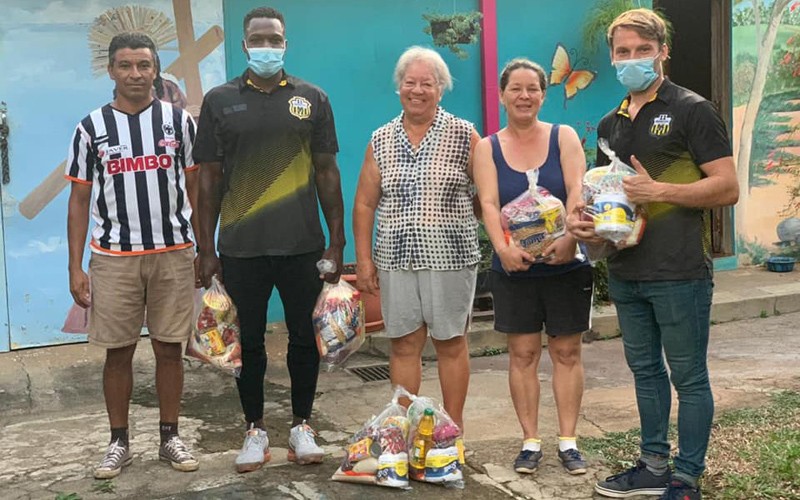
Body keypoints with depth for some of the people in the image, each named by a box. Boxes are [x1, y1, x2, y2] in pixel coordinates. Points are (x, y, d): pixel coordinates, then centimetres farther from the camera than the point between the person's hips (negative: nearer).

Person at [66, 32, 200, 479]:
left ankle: (171, 437, 20)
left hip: (173, 254, 0)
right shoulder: (92, 128, 3)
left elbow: (196, 188, 8)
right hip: (113, 257, 0)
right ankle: (119, 443, 20)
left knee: (170, 346, 7)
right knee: (119, 352, 6)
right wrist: (75, 268, 0)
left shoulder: (180, 120, 4)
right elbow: (79, 201, 5)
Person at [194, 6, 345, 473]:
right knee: (249, 342, 8)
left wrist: (337, 242, 2)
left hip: (303, 245, 0)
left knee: (305, 338, 8)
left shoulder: (312, 98, 5)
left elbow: (327, 172, 6)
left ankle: (303, 426, 24)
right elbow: (209, 178, 5)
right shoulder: (219, 101, 4)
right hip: (240, 247, 0)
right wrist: (206, 249, 1)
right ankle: (256, 429, 23)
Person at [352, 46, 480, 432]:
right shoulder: (381, 141, 8)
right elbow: (364, 204, 8)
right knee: (403, 345, 7)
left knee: (451, 344, 6)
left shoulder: (464, 136, 1)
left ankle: (453, 428, 19)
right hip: (395, 260, 2)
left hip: (450, 257, -2)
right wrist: (364, 259, 3)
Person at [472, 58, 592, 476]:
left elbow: (577, 191, -12)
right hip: (514, 268, 0)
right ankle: (530, 442, 15)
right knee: (523, 352, 5)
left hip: (565, 265, 0)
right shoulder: (487, 148, 3)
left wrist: (570, 238, -30)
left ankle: (567, 441, 16)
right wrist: (502, 247, -28)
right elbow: (488, 203, -10)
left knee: (567, 351, 6)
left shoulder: (564, 137, 2)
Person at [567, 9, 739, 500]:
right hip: (626, 271, 7)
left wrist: (660, 190, -20)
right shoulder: (611, 123, 14)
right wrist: (581, 218, 0)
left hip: (680, 273, -7)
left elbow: (727, 188, -11)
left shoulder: (692, 110, -6)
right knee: (646, 370, 16)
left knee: (688, 377, 3)